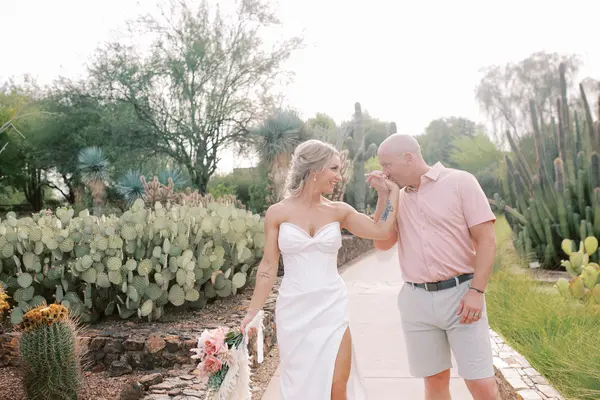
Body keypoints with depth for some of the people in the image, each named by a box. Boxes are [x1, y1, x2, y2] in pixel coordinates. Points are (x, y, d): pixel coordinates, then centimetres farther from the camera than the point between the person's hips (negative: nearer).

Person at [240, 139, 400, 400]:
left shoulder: (339, 211, 3)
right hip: (293, 310, -1)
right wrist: (252, 313, -1)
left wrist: (393, 191, 6)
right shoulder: (277, 213, -3)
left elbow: (382, 231, -1)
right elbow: (268, 267, 0)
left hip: (331, 308, 1)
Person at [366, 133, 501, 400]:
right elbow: (382, 243, 6)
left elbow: (486, 239, -7)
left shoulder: (460, 182, -4)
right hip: (416, 300, 4)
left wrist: (476, 291, -14)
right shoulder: (399, 198, 10)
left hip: (460, 294, -4)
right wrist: (383, 195, -1)